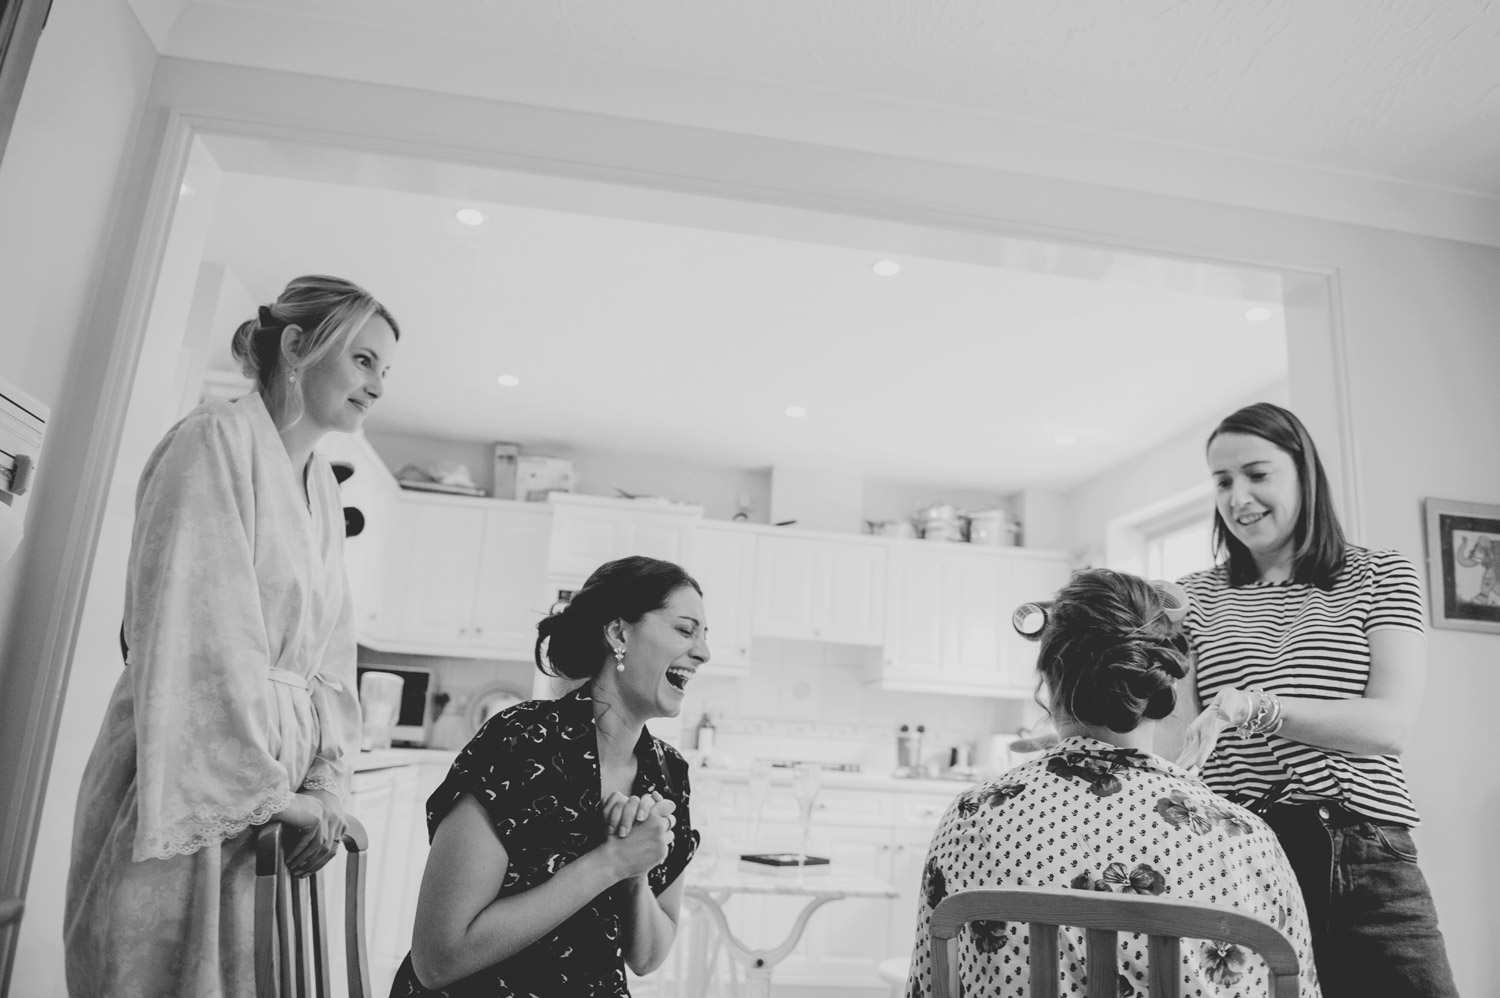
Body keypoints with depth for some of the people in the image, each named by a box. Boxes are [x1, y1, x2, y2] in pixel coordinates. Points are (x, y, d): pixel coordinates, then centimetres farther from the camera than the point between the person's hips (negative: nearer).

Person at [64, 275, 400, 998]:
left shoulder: (324, 489, 13)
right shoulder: (219, 437, -11)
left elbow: (330, 654, 10)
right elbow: (199, 639, -19)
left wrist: (328, 784, 1)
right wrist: (265, 793, -16)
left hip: (273, 791, 7)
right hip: (191, 794, -7)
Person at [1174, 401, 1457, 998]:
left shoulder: (1380, 577, 7)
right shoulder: (1195, 598, 9)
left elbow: (1391, 722, -7)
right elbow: (1180, 734, 4)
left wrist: (1254, 706, -22)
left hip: (1363, 861, 0)